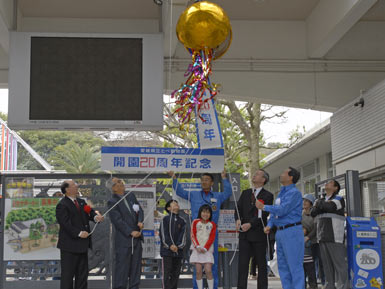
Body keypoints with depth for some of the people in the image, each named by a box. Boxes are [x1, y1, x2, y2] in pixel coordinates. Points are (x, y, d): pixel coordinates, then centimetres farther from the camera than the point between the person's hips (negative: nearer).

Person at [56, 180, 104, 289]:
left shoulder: (81, 202, 14)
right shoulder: (62, 205, -12)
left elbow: (90, 212, 7)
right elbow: (66, 224, -20)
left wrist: (96, 217, -16)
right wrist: (79, 233, -24)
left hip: (82, 244, 8)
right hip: (69, 246, -8)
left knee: (82, 273, 14)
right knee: (68, 274, -1)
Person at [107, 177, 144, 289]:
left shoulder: (131, 195, 10)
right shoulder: (112, 202, -10)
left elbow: (140, 210, 11)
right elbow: (117, 220, -15)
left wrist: (140, 222, -9)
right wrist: (131, 232, -17)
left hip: (137, 237, 7)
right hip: (123, 239, -6)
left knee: (136, 266, 11)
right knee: (122, 267, -2)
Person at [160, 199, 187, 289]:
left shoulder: (182, 221, 14)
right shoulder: (165, 219, 5)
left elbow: (183, 235, 4)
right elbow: (164, 234, -4)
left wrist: (178, 246, -12)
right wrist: (170, 245, -15)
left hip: (178, 251, 4)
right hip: (167, 250, -3)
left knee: (176, 273, 4)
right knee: (167, 273, -7)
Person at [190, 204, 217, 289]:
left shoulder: (212, 224, 9)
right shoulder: (195, 222, 7)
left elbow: (212, 238, 3)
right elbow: (193, 235, 2)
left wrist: (205, 248, -9)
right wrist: (197, 247, -10)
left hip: (207, 250, 0)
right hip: (197, 250, 0)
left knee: (208, 271, -10)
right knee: (198, 271, -3)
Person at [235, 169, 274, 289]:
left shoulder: (267, 196, -1)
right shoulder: (245, 193, 14)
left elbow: (264, 214, -11)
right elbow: (238, 209, 9)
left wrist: (250, 224, -20)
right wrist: (238, 219, -11)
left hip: (259, 234, -4)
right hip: (245, 234, 4)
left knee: (261, 264, 5)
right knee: (242, 263, -1)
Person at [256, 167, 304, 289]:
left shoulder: (294, 193, -10)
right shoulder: (281, 193, 19)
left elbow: (282, 210, -19)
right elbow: (275, 211, 19)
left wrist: (264, 207, -8)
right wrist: (269, 225, 1)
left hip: (292, 231, -9)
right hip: (280, 232, 9)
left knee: (295, 265, -9)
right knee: (283, 266, 11)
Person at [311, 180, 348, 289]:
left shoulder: (339, 199, 5)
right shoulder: (321, 200, 23)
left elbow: (330, 207, -15)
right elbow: (313, 212, 6)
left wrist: (319, 204, 2)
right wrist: (324, 206, -8)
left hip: (335, 237, -6)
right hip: (322, 238, 6)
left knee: (339, 264, -9)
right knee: (327, 266, 5)